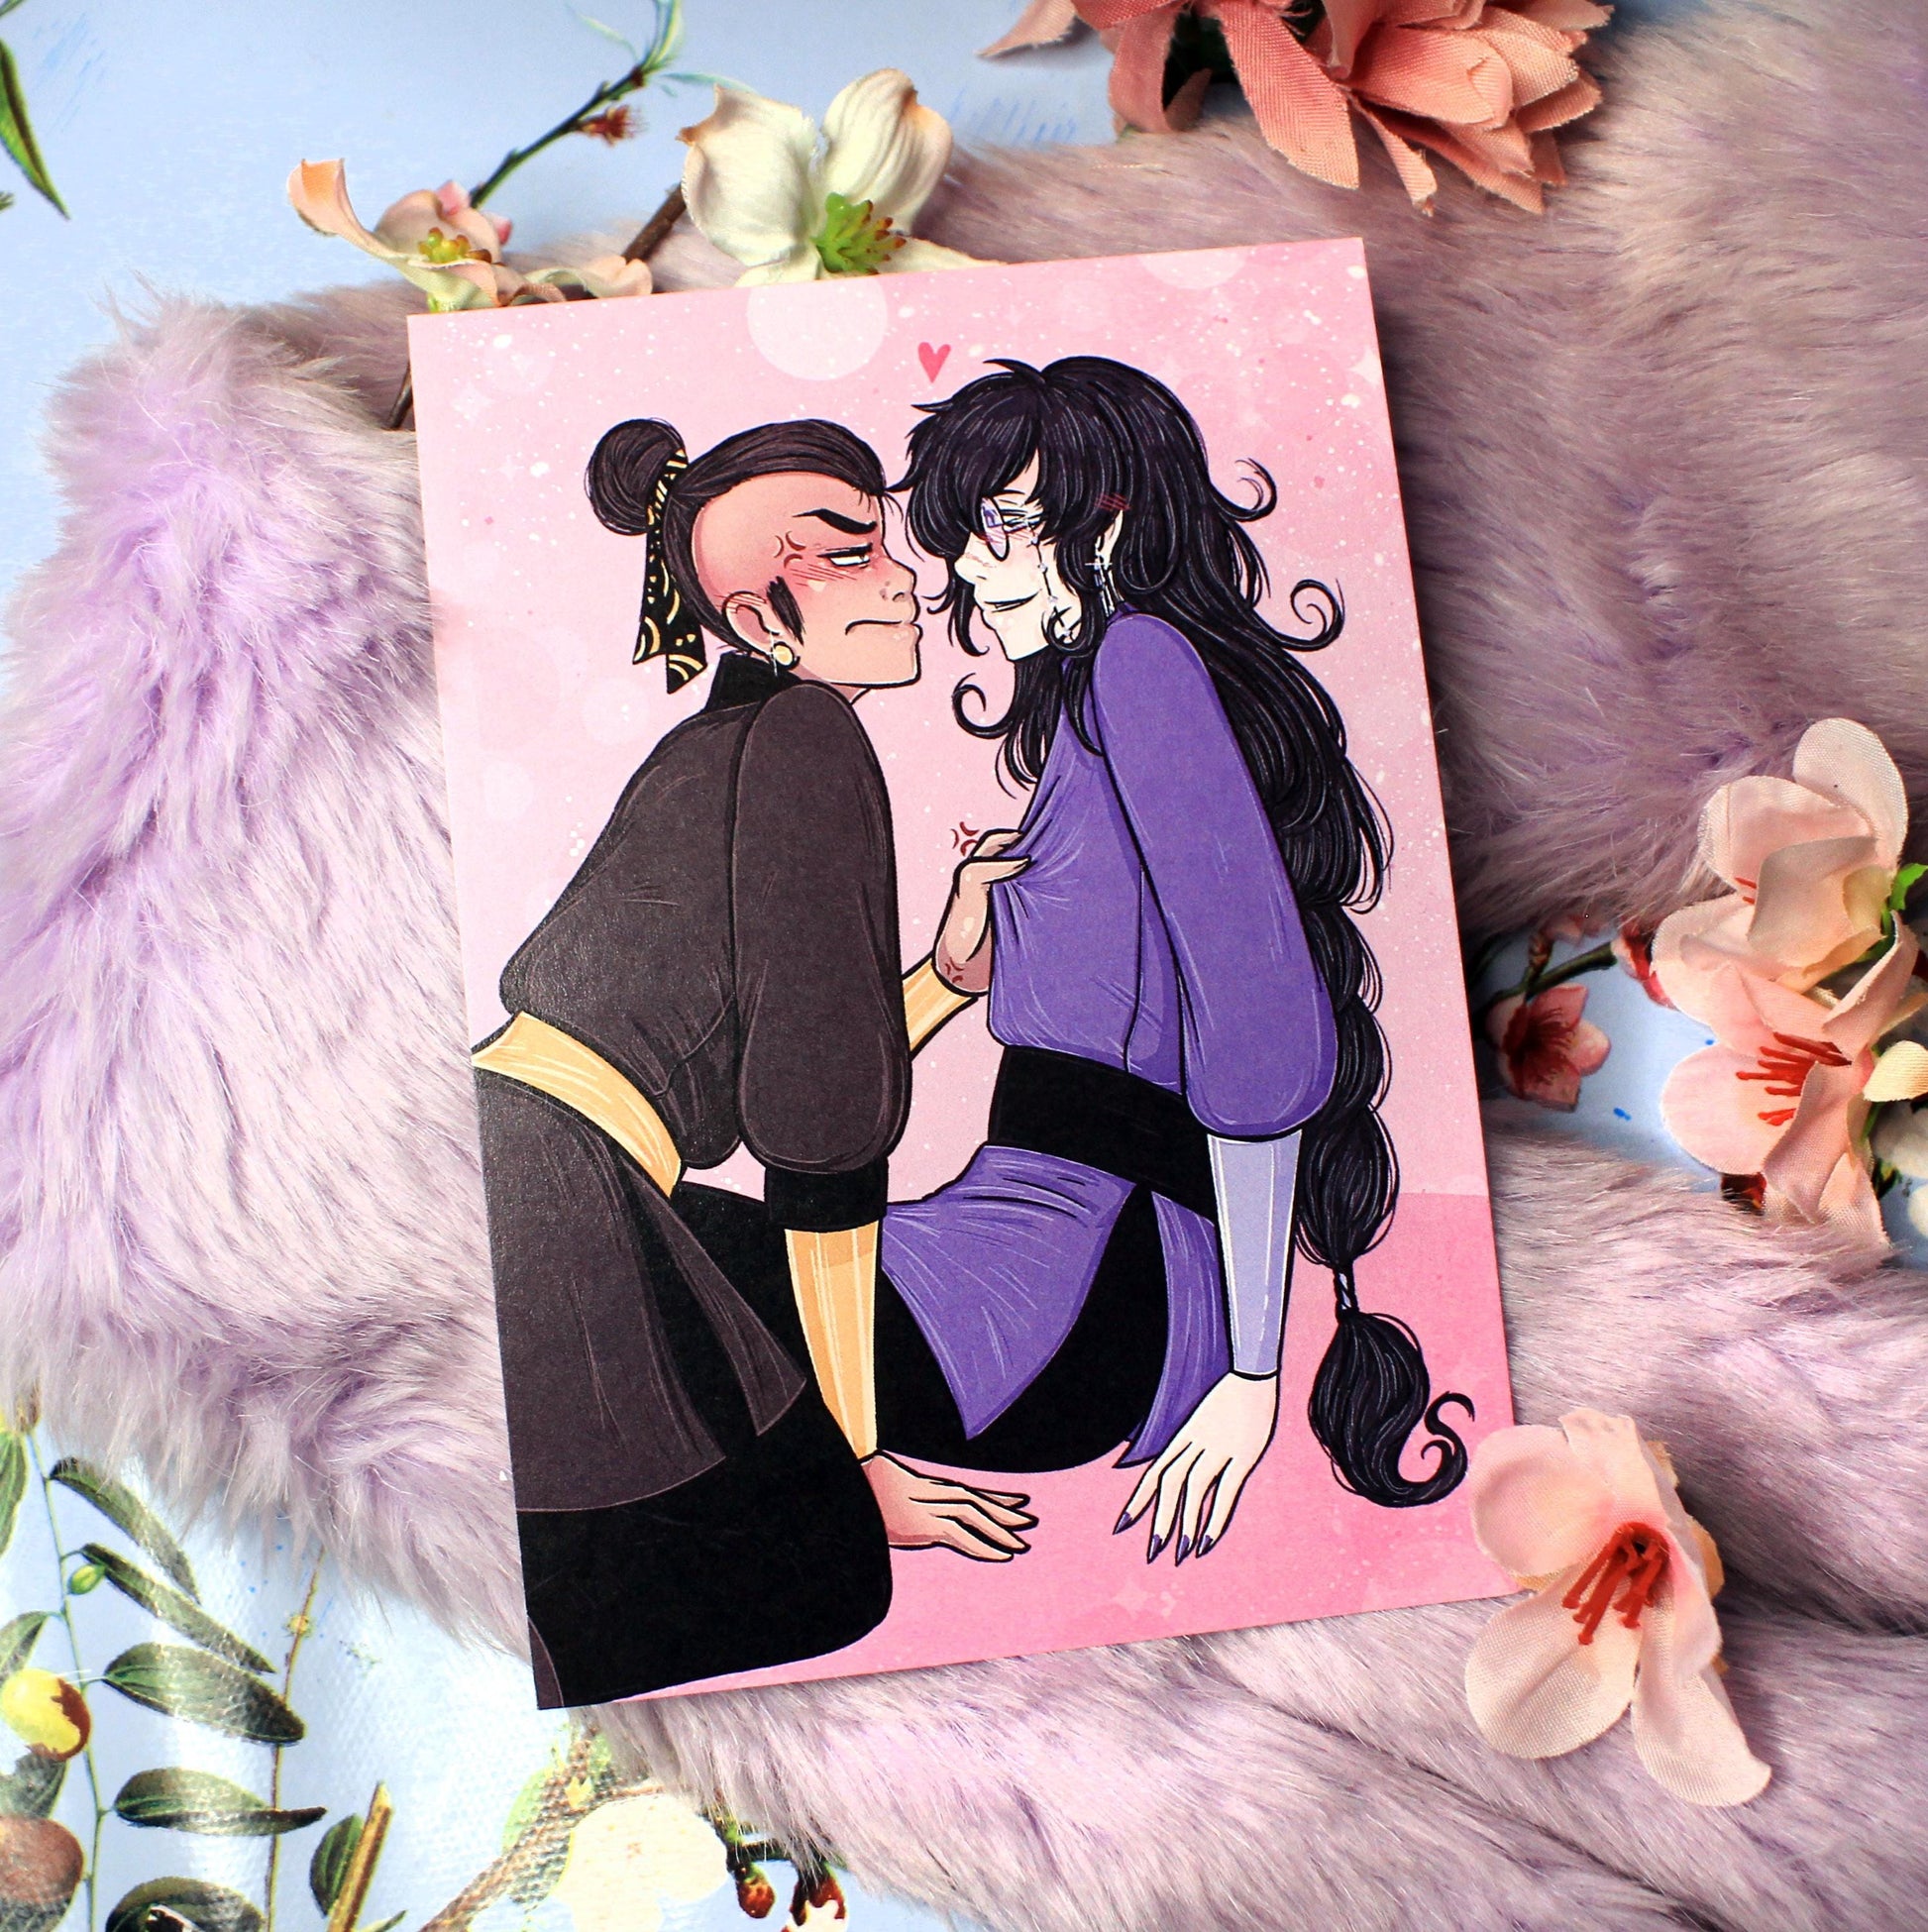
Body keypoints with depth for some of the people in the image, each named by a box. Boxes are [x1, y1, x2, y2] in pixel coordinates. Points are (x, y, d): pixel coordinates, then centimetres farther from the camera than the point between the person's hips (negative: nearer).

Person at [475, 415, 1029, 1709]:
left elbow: (777, 1069, 19)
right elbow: (824, 1128, -12)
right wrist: (855, 1460, -5)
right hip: (550, 1206, -9)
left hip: (538, 1187, 9)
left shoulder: (723, 746, 19)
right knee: (823, 1567, 3)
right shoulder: (808, 741, -10)